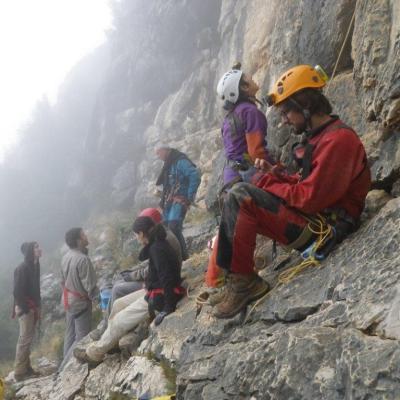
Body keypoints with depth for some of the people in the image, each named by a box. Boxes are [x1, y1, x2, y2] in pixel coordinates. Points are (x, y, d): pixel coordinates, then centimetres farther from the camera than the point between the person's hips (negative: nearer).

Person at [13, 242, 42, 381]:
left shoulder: (35, 265, 6)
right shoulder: (22, 269, -20)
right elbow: (17, 291, -21)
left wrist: (37, 307, 15)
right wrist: (25, 308, -18)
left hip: (32, 307, 9)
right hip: (25, 308, -9)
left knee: (28, 337, 15)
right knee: (25, 338, -4)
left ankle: (26, 368, 25)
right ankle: (20, 372, 5)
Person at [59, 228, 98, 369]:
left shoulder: (66, 257, 1)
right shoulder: (83, 259, -25)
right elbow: (89, 284, -22)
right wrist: (96, 298, -7)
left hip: (68, 299, 9)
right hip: (81, 301, -9)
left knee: (70, 334, 18)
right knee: (82, 337, -1)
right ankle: (64, 368, -1)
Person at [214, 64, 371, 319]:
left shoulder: (338, 140, -18)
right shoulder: (322, 136, 16)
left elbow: (310, 198, -23)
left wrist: (269, 184, -9)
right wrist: (275, 173, 2)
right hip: (312, 222, 11)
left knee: (241, 196, -21)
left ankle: (243, 281, -14)